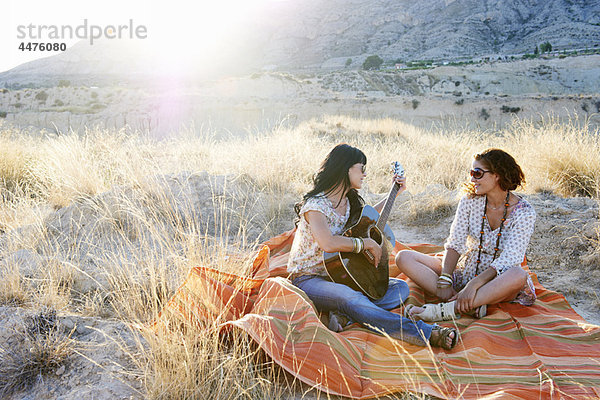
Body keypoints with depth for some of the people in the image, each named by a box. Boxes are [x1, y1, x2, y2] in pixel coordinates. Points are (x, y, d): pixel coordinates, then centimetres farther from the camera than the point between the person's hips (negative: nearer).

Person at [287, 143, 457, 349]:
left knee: (400, 287, -7)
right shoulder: (315, 204, -17)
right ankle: (429, 334, -47)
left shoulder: (349, 201, 10)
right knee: (351, 298, -39)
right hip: (308, 279, -9)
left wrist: (397, 191, 28)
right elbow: (328, 243, -35)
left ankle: (340, 315, -27)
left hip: (339, 274, 9)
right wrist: (367, 243, -24)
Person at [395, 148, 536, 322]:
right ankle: (469, 304, -30)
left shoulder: (523, 212, -12)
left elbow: (507, 261, -21)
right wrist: (444, 282, -22)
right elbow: (454, 244, -7)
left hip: (498, 280, -3)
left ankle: (445, 310, -39)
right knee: (404, 257, -15)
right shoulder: (470, 201, -2)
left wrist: (474, 284, -34)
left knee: (519, 275, -40)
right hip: (466, 271, 4)